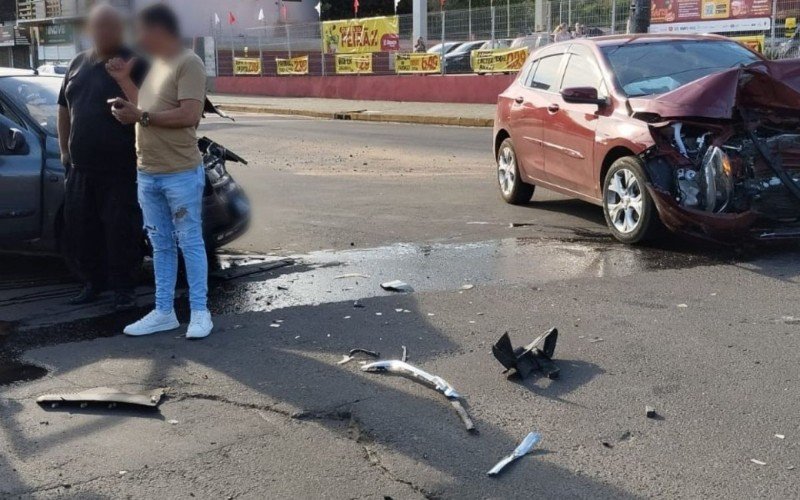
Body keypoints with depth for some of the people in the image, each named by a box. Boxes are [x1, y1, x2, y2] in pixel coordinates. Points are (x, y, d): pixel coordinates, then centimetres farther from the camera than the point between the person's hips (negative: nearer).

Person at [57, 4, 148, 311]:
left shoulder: (134, 64, -6)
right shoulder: (78, 64, 12)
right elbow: (64, 107, 20)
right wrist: (64, 149, 18)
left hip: (121, 168, -6)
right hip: (81, 167, 6)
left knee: (121, 231, -1)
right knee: (80, 230, 12)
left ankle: (123, 287, 13)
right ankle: (93, 281, 28)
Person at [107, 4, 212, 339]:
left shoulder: (188, 63, -11)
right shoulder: (156, 65, 16)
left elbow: (189, 115, -21)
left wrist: (140, 116, -17)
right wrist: (125, 82, 14)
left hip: (181, 174, -8)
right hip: (147, 174, 8)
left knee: (190, 243, 0)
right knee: (161, 247, 11)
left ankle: (200, 312, 7)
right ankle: (164, 312, 17)